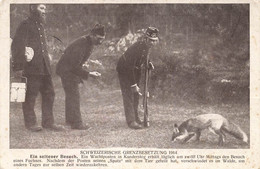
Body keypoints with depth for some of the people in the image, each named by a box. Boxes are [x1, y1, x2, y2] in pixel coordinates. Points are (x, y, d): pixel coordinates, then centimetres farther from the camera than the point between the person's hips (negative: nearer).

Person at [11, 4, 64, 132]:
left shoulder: (40, 25, 20)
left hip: (44, 68, 9)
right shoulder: (25, 25, -7)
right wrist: (18, 67, -18)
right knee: (30, 96, -1)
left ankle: (48, 122, 16)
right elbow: (17, 46, -13)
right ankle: (30, 123, 8)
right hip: (31, 68, -9)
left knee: (49, 93, 9)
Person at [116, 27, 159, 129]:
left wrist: (148, 63, -7)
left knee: (136, 94, 13)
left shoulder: (147, 46, -10)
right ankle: (131, 121, -13)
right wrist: (134, 85, -30)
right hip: (124, 70, -8)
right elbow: (129, 67, -33)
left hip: (136, 69, 8)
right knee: (128, 94, -12)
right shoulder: (137, 47, -35)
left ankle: (135, 117, 23)